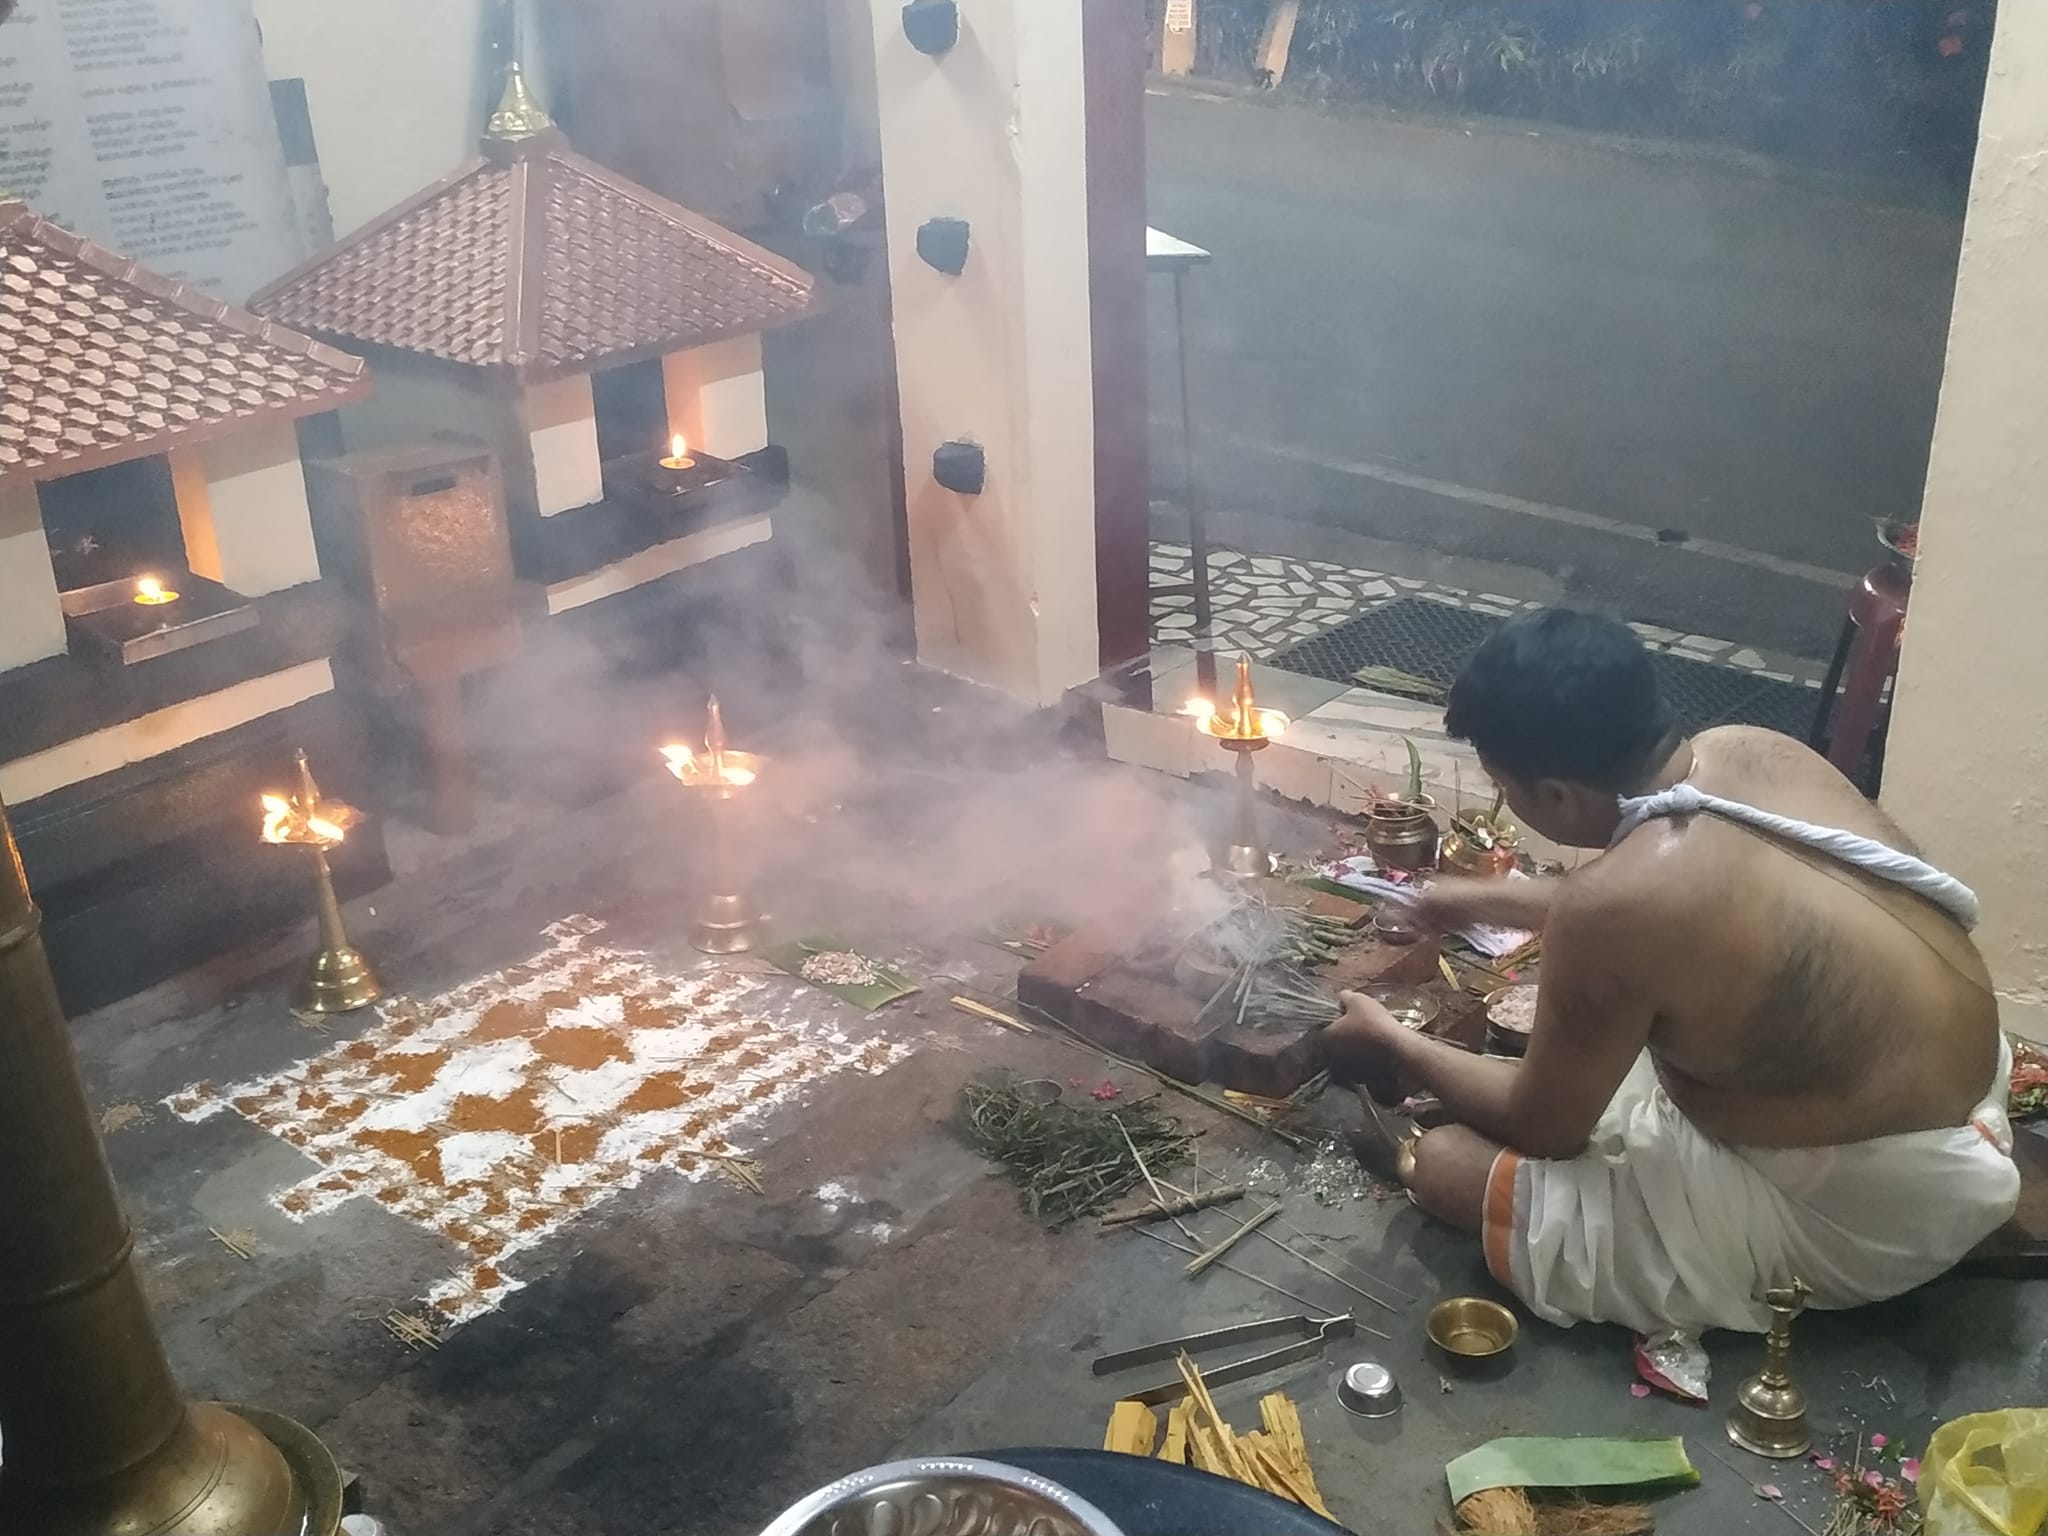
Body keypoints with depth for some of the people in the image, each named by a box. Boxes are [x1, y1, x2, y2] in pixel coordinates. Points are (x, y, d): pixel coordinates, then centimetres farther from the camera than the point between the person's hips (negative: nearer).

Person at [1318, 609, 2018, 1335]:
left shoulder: (1614, 905, -30)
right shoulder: (1750, 749, -6)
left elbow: (1545, 1129, -12)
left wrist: (1396, 1047, 5)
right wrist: (1485, 899, 27)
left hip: (1870, 1210, -8)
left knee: (1445, 1163, -5)